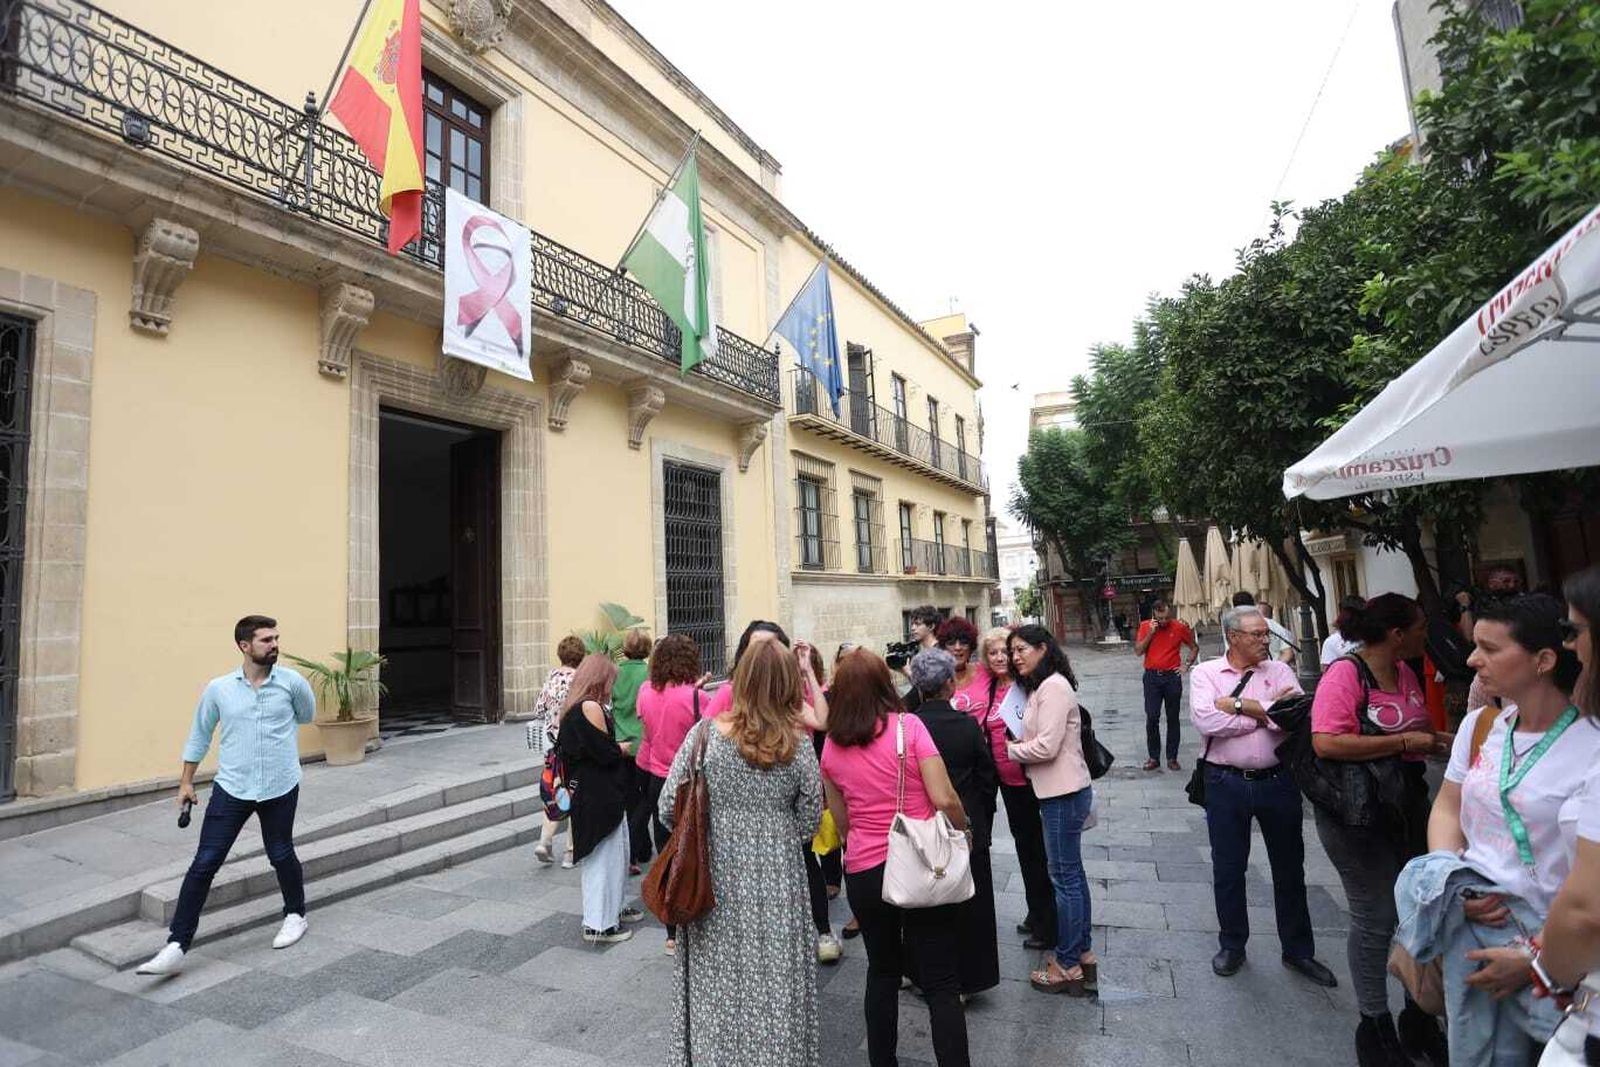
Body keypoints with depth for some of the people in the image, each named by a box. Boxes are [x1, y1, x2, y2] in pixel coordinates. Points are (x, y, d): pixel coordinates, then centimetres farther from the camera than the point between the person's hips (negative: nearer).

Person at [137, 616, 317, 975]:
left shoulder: (292, 683, -7)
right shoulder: (218, 688, -3)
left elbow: (307, 716, 14)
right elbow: (199, 735, 11)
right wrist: (186, 781, 12)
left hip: (280, 788, -1)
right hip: (231, 788, 1)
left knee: (281, 856, 13)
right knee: (204, 864, -2)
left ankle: (296, 914, 35)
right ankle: (176, 946, 8)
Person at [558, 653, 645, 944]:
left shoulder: (574, 708, 10)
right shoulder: (591, 707, -21)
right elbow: (605, 753, -23)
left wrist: (616, 747, 5)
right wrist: (623, 749, -3)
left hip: (586, 794, 10)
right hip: (600, 797, -10)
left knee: (616, 853, 21)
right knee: (604, 857, 2)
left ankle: (612, 908, 35)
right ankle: (598, 925, 13)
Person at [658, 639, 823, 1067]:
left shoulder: (705, 733, -12)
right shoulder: (798, 745, -11)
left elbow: (668, 808, -6)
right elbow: (809, 821, -1)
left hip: (715, 874, 0)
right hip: (776, 878, 0)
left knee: (716, 984, 18)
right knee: (773, 984, 17)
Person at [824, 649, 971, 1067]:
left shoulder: (831, 745, 0)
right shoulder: (908, 725, -11)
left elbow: (841, 819, 7)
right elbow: (944, 799, -15)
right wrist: (962, 830, 4)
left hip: (862, 871, 4)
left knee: (882, 972, 23)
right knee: (942, 984, 8)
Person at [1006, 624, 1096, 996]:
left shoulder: (1054, 686, -17)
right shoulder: (1040, 687, 13)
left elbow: (1047, 746, -22)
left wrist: (1010, 749, -10)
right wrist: (1018, 745, -1)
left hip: (1064, 794, -10)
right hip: (1059, 792, 10)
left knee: (1064, 877, 0)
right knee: (1072, 872, 18)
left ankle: (1068, 966, 12)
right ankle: (1082, 952, 30)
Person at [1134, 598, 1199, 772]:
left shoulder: (1179, 627, -2)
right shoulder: (1145, 626, 0)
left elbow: (1194, 647, 12)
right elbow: (1138, 650, -7)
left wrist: (1187, 665, 3)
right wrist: (1151, 632, -14)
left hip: (1172, 677, 0)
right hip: (1152, 677, 0)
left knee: (1173, 718, 6)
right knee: (1152, 718, -2)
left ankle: (1172, 758, 15)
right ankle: (1153, 757, 8)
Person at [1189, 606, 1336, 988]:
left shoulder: (1279, 670, 1)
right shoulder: (1205, 673, -4)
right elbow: (1206, 721, -20)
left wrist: (1239, 705, -18)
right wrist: (1268, 710, -15)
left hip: (1277, 781, 2)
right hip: (1226, 783, -1)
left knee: (1289, 868, 15)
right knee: (1227, 870, 12)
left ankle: (1298, 950, 35)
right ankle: (1231, 946, 32)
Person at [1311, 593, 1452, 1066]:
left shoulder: (1404, 672, 6)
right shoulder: (1345, 673, -20)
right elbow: (1326, 743, -30)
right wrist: (1404, 741, -24)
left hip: (1409, 807, 8)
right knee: (1375, 918, 2)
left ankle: (1418, 1018, 37)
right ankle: (1375, 1027, 22)